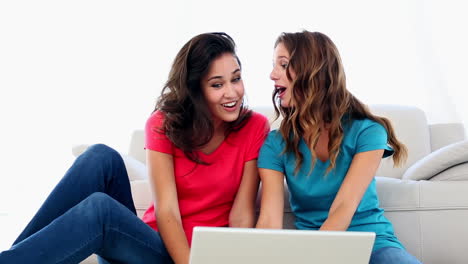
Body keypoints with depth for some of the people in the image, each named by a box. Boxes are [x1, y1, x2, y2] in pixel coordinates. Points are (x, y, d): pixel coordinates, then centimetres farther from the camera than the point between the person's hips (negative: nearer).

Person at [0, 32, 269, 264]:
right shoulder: (164, 124, -2)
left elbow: (241, 215, -7)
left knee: (101, 208, -32)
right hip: (154, 238, 2)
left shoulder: (255, 127, -5)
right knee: (102, 157, -25)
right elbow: (166, 211, -13)